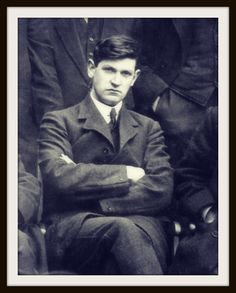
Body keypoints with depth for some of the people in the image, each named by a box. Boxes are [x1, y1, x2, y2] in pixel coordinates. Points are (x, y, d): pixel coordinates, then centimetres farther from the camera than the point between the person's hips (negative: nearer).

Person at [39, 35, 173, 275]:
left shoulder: (149, 128, 21)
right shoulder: (58, 121, 12)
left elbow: (161, 191, 4)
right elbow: (58, 176, -9)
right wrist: (128, 173, -3)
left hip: (143, 225, 2)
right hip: (71, 230, -2)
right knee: (123, 229, -35)